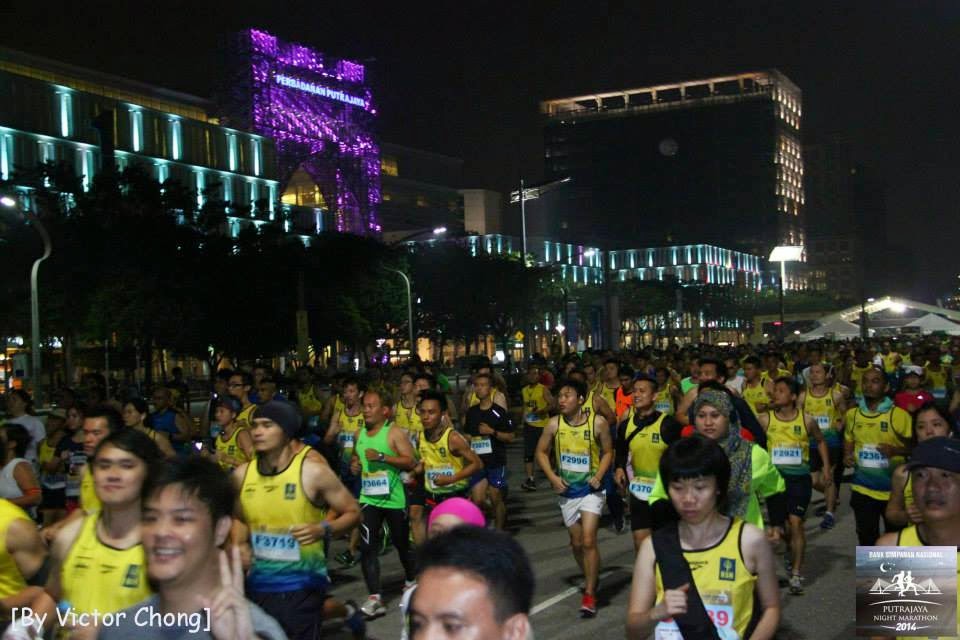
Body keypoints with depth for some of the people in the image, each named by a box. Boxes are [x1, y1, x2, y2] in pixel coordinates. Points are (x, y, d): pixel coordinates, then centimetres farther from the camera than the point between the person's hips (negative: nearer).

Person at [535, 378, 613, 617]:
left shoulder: (597, 423, -14)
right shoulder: (554, 424, -8)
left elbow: (607, 452, -1)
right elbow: (541, 452, 5)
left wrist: (599, 475, -14)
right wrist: (552, 477, -7)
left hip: (590, 490, -3)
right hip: (567, 491, 4)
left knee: (588, 540, -14)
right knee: (576, 543, 13)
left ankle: (590, 594, -4)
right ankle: (591, 580, 38)